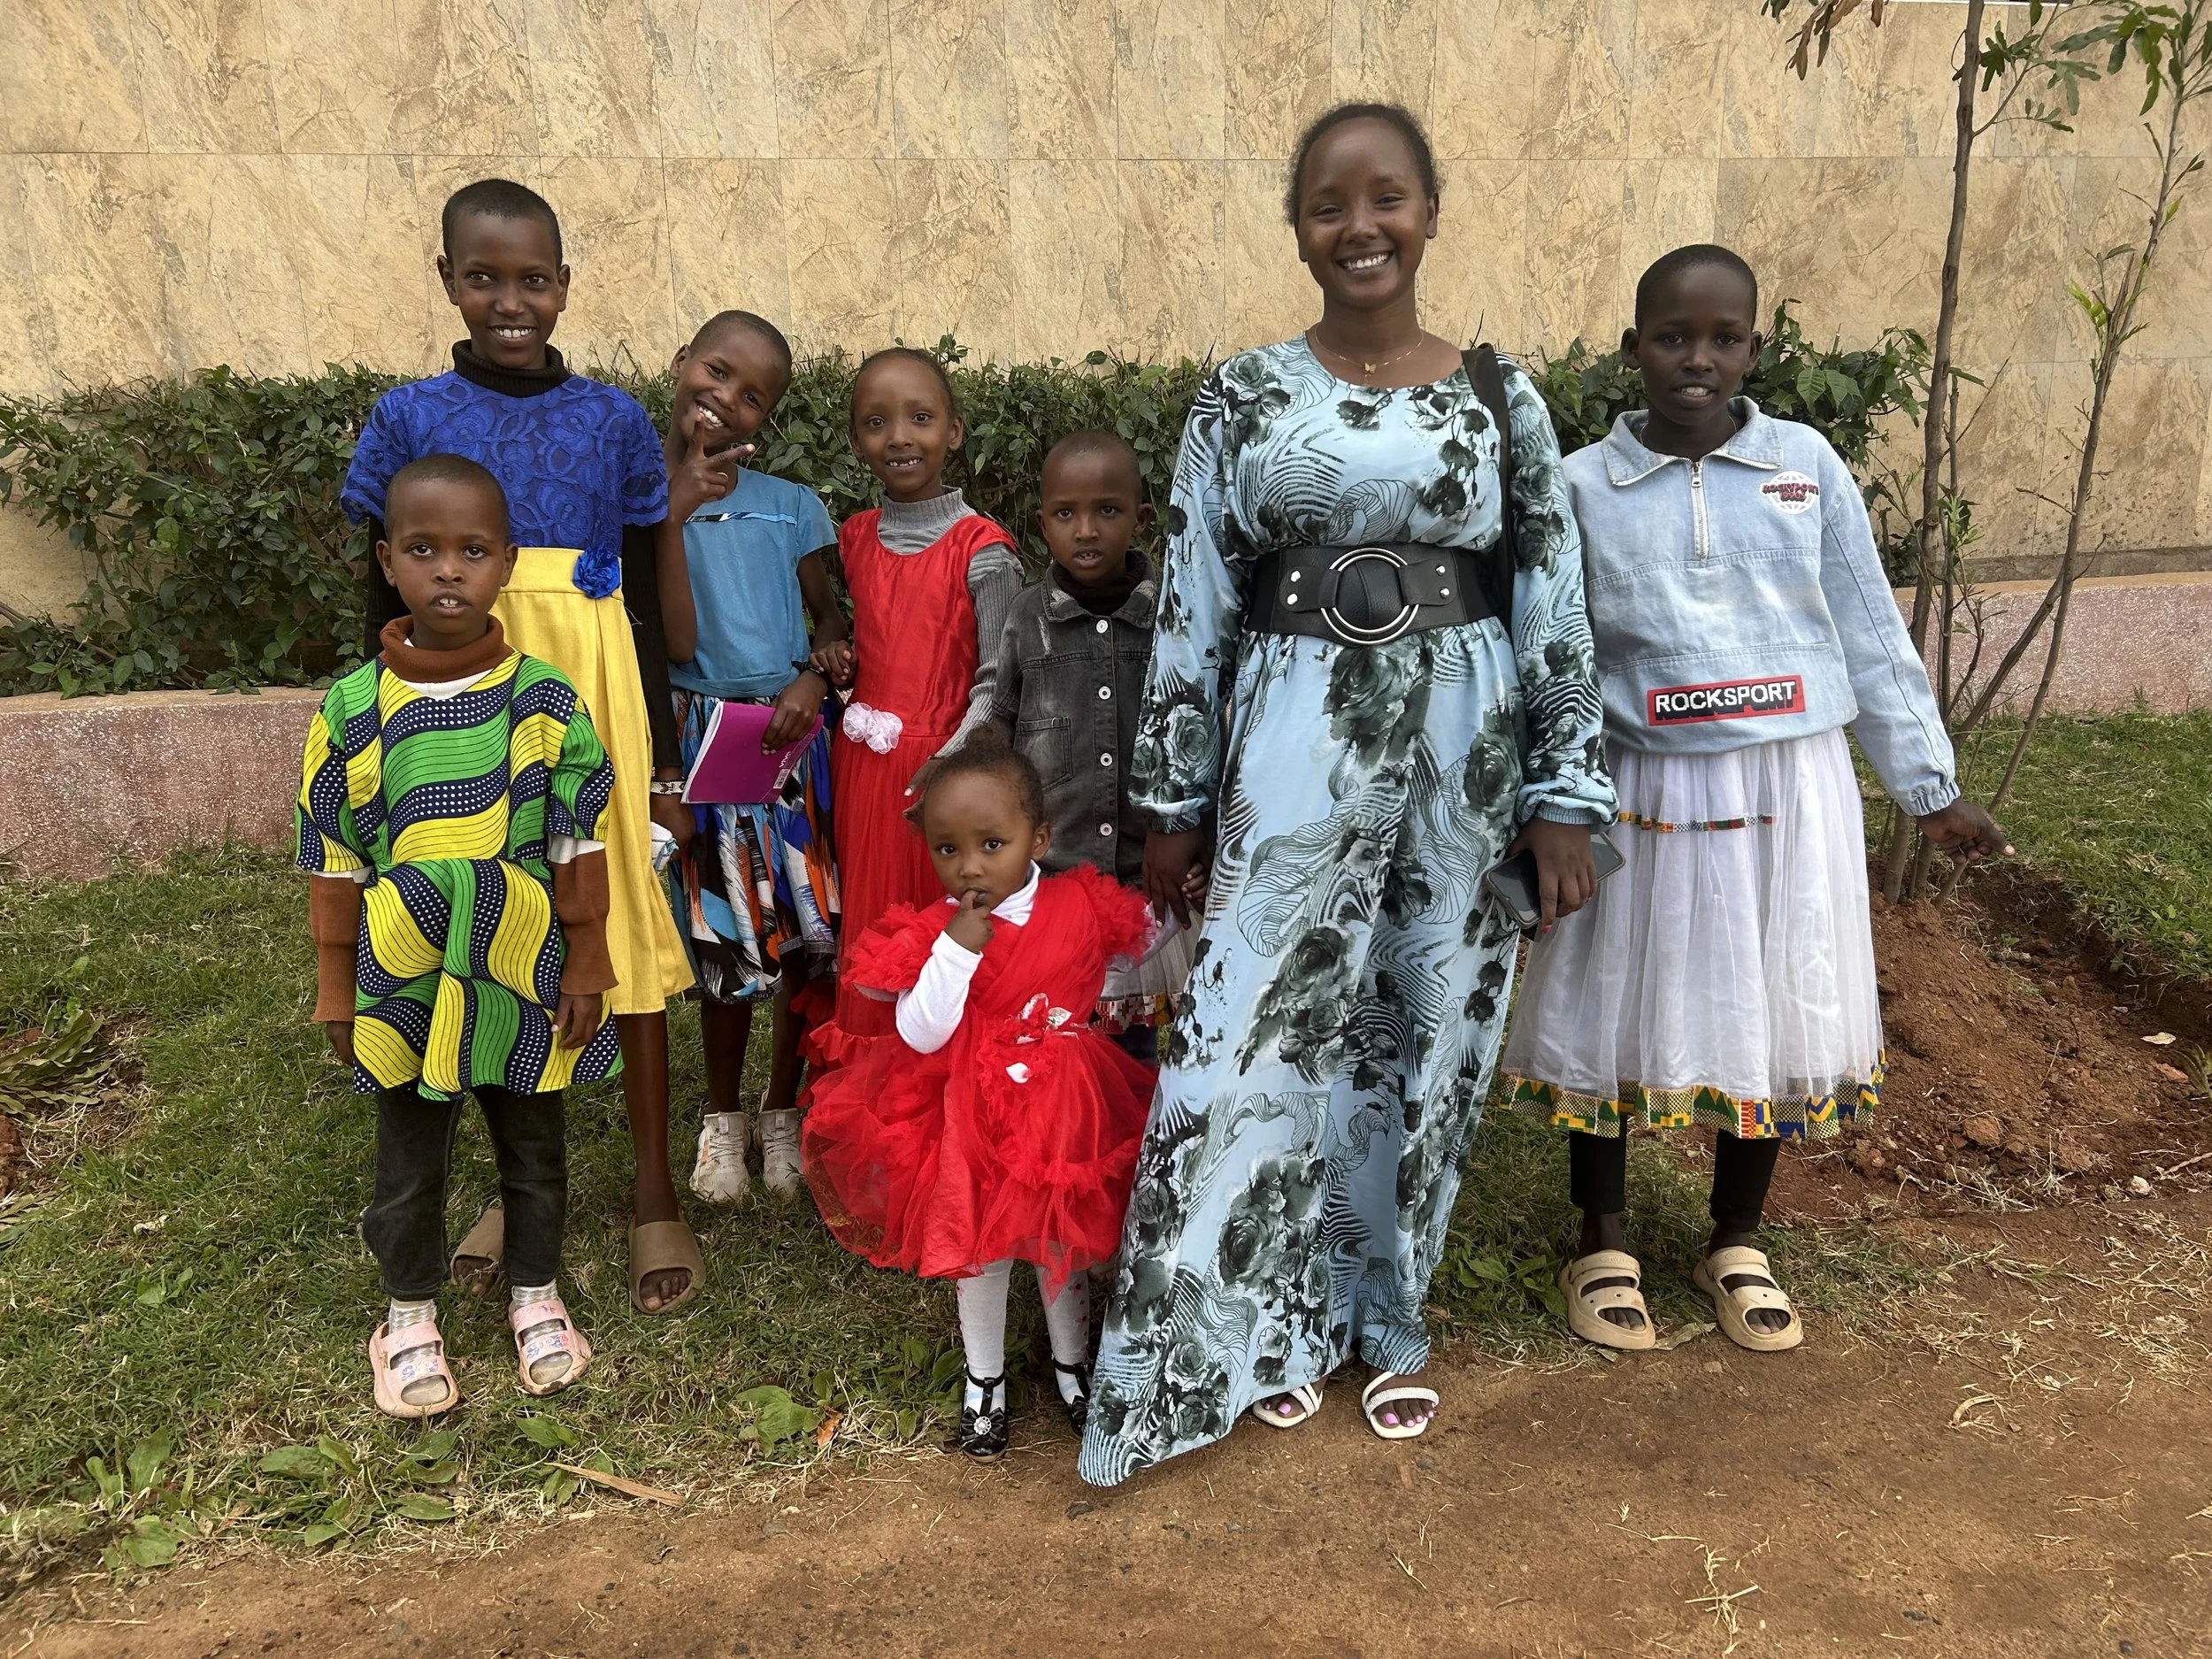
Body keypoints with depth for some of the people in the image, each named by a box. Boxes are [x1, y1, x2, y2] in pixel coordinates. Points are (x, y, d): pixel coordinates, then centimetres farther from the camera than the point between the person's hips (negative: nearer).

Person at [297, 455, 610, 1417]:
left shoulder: (545, 698, -9)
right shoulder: (352, 710, -8)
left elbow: (579, 847, -4)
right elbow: (335, 865, -2)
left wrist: (583, 970, -3)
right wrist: (339, 992, 1)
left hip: (524, 980, 0)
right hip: (405, 988, 0)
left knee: (534, 1152, 17)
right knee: (409, 1166, 16)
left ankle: (535, 1294, 40)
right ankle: (410, 1317, 38)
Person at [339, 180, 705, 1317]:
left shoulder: (613, 421, 4)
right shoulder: (409, 419, 4)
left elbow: (645, 606, 6)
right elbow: (387, 605, 7)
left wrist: (664, 759, 4)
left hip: (591, 702, -1)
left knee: (623, 928, 1)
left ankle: (656, 1199, 15)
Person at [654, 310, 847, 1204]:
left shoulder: (790, 505, 3)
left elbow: (834, 616, 10)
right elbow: (675, 645, -13)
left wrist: (814, 678, -11)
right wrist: (674, 514, -20)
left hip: (793, 733, 2)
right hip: (705, 738, -2)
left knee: (812, 932, 4)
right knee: (730, 940, 2)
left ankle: (785, 1111, 27)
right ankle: (723, 1115, 27)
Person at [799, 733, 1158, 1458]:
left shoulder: (1083, 908, -10)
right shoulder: (933, 933, -15)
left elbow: (1147, 952, 11)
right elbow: (920, 1034, -25)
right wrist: (957, 951, -30)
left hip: (1062, 1117, 1)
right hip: (972, 1123, -1)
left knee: (1064, 1243, 18)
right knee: (981, 1250, 15)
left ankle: (1071, 1361, 44)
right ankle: (984, 1377, 39)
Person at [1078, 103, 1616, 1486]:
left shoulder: (1502, 400, 4)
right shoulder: (1244, 398, 3)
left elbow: (1555, 611, 4)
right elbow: (1193, 611, 3)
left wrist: (1565, 799, -1)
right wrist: (1172, 802, 2)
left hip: (1464, 760, 1)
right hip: (1293, 755, -1)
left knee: (1428, 1046, 10)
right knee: (1265, 1041, 0)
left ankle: (1389, 1327, 31)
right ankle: (1274, 1328, 21)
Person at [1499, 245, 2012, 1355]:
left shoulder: (1807, 465, 2)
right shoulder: (1582, 487, -1)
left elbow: (1870, 636, 7)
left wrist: (1930, 788, 9)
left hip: (1789, 793, 2)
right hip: (1644, 797, -1)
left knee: (1771, 1015, 12)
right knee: (1618, 1014, 7)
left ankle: (1735, 1244, 33)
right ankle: (1602, 1245, 29)